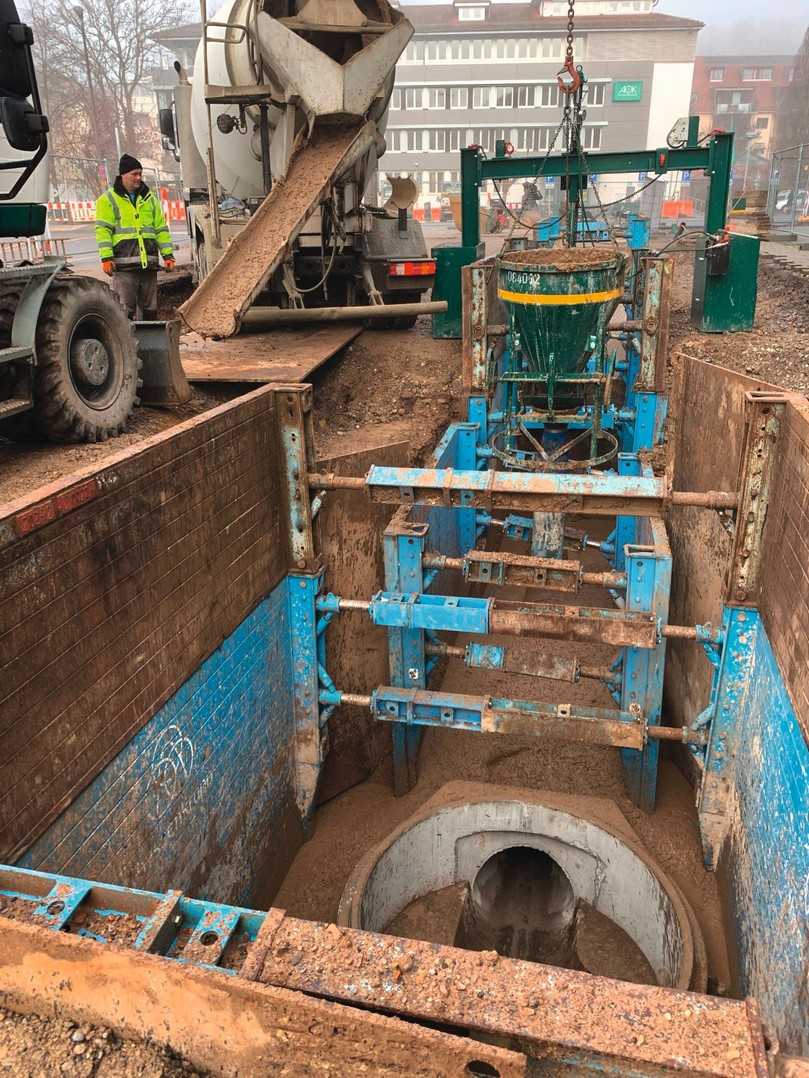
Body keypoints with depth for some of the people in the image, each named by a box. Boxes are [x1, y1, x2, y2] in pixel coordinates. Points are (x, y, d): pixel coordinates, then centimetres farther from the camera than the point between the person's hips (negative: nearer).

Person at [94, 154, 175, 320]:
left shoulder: (150, 198, 18)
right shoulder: (108, 199, 5)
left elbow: (161, 228, 18)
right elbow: (103, 231, -2)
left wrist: (168, 255, 9)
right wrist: (106, 257, -12)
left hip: (149, 263, 4)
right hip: (124, 264, -4)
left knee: (150, 308, 8)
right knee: (126, 308, -7)